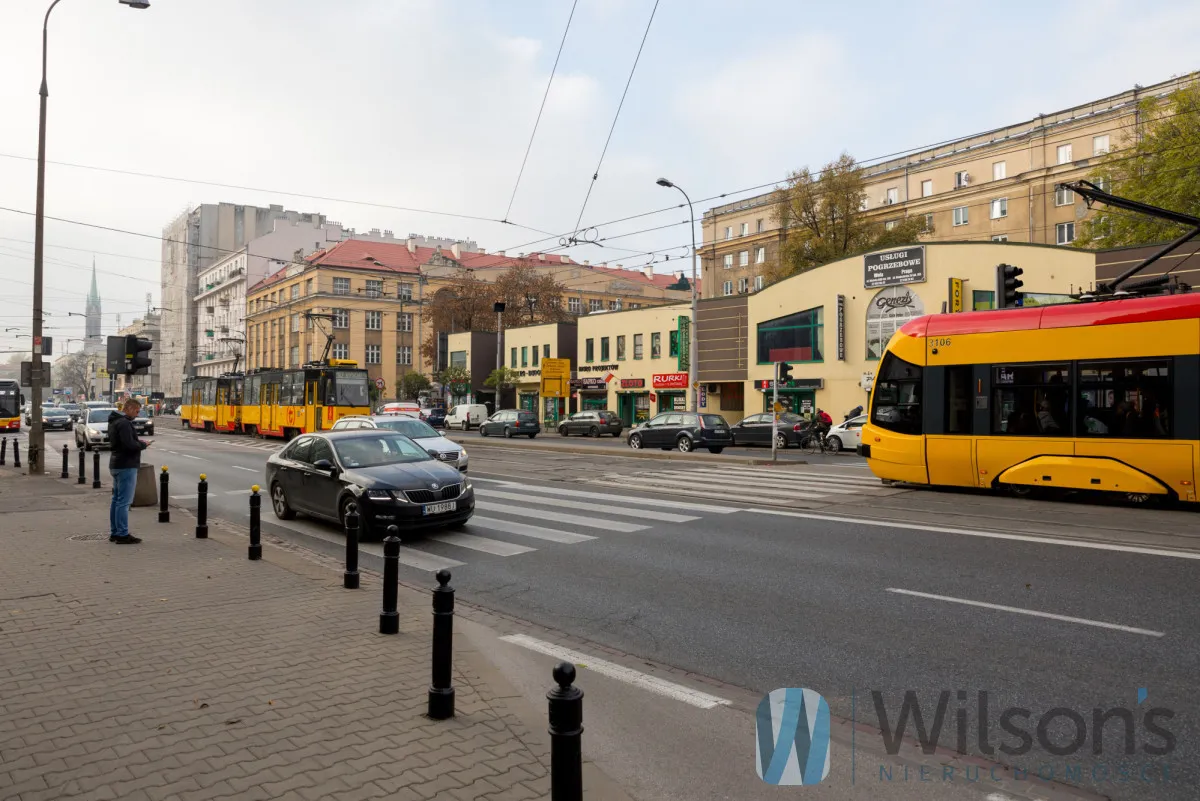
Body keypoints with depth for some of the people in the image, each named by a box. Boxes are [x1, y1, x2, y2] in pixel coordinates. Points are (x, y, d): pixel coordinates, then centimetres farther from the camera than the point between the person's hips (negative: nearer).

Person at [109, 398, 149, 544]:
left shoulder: (114, 421, 15)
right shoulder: (124, 423, -18)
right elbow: (129, 445, -27)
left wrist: (138, 443, 7)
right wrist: (142, 444, -8)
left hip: (116, 465, 11)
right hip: (126, 466, -11)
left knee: (117, 500, 15)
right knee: (124, 502, -7)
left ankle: (114, 533, 22)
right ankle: (122, 535, -4)